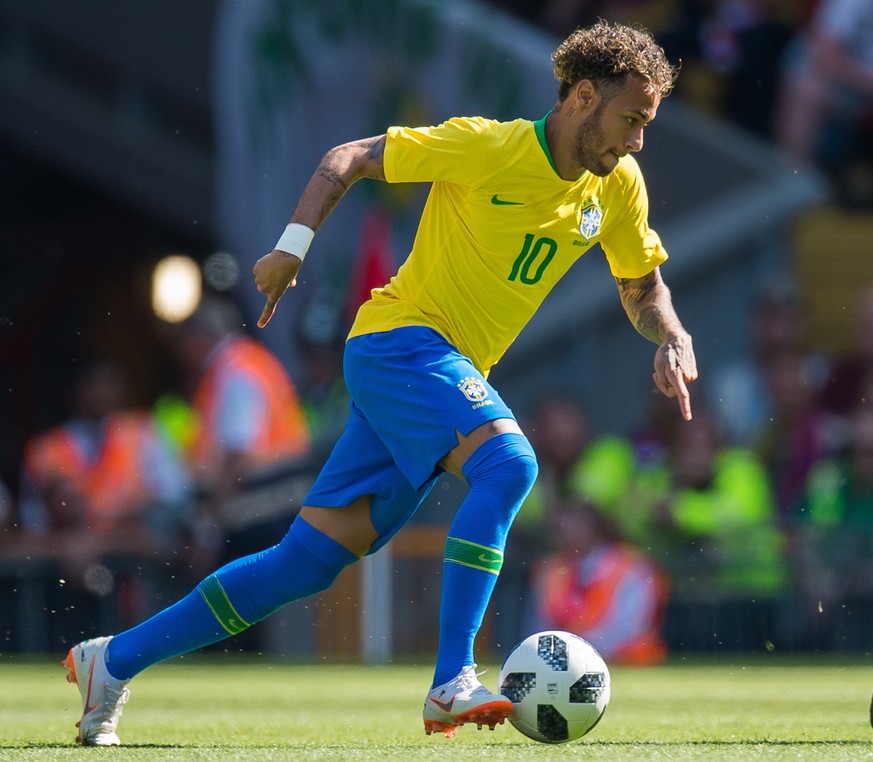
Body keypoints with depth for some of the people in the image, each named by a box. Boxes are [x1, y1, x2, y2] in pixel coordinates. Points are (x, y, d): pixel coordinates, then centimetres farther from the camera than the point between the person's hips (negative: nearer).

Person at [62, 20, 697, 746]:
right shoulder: (486, 146, -12)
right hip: (398, 337, -7)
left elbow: (643, 287, 19)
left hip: (454, 375, 7)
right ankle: (451, 686, -33)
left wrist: (674, 340, -1)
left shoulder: (619, 187, 6)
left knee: (310, 560, 1)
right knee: (508, 462, -32)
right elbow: (350, 158, -5)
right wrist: (295, 243, -15)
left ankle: (113, 660, 9)